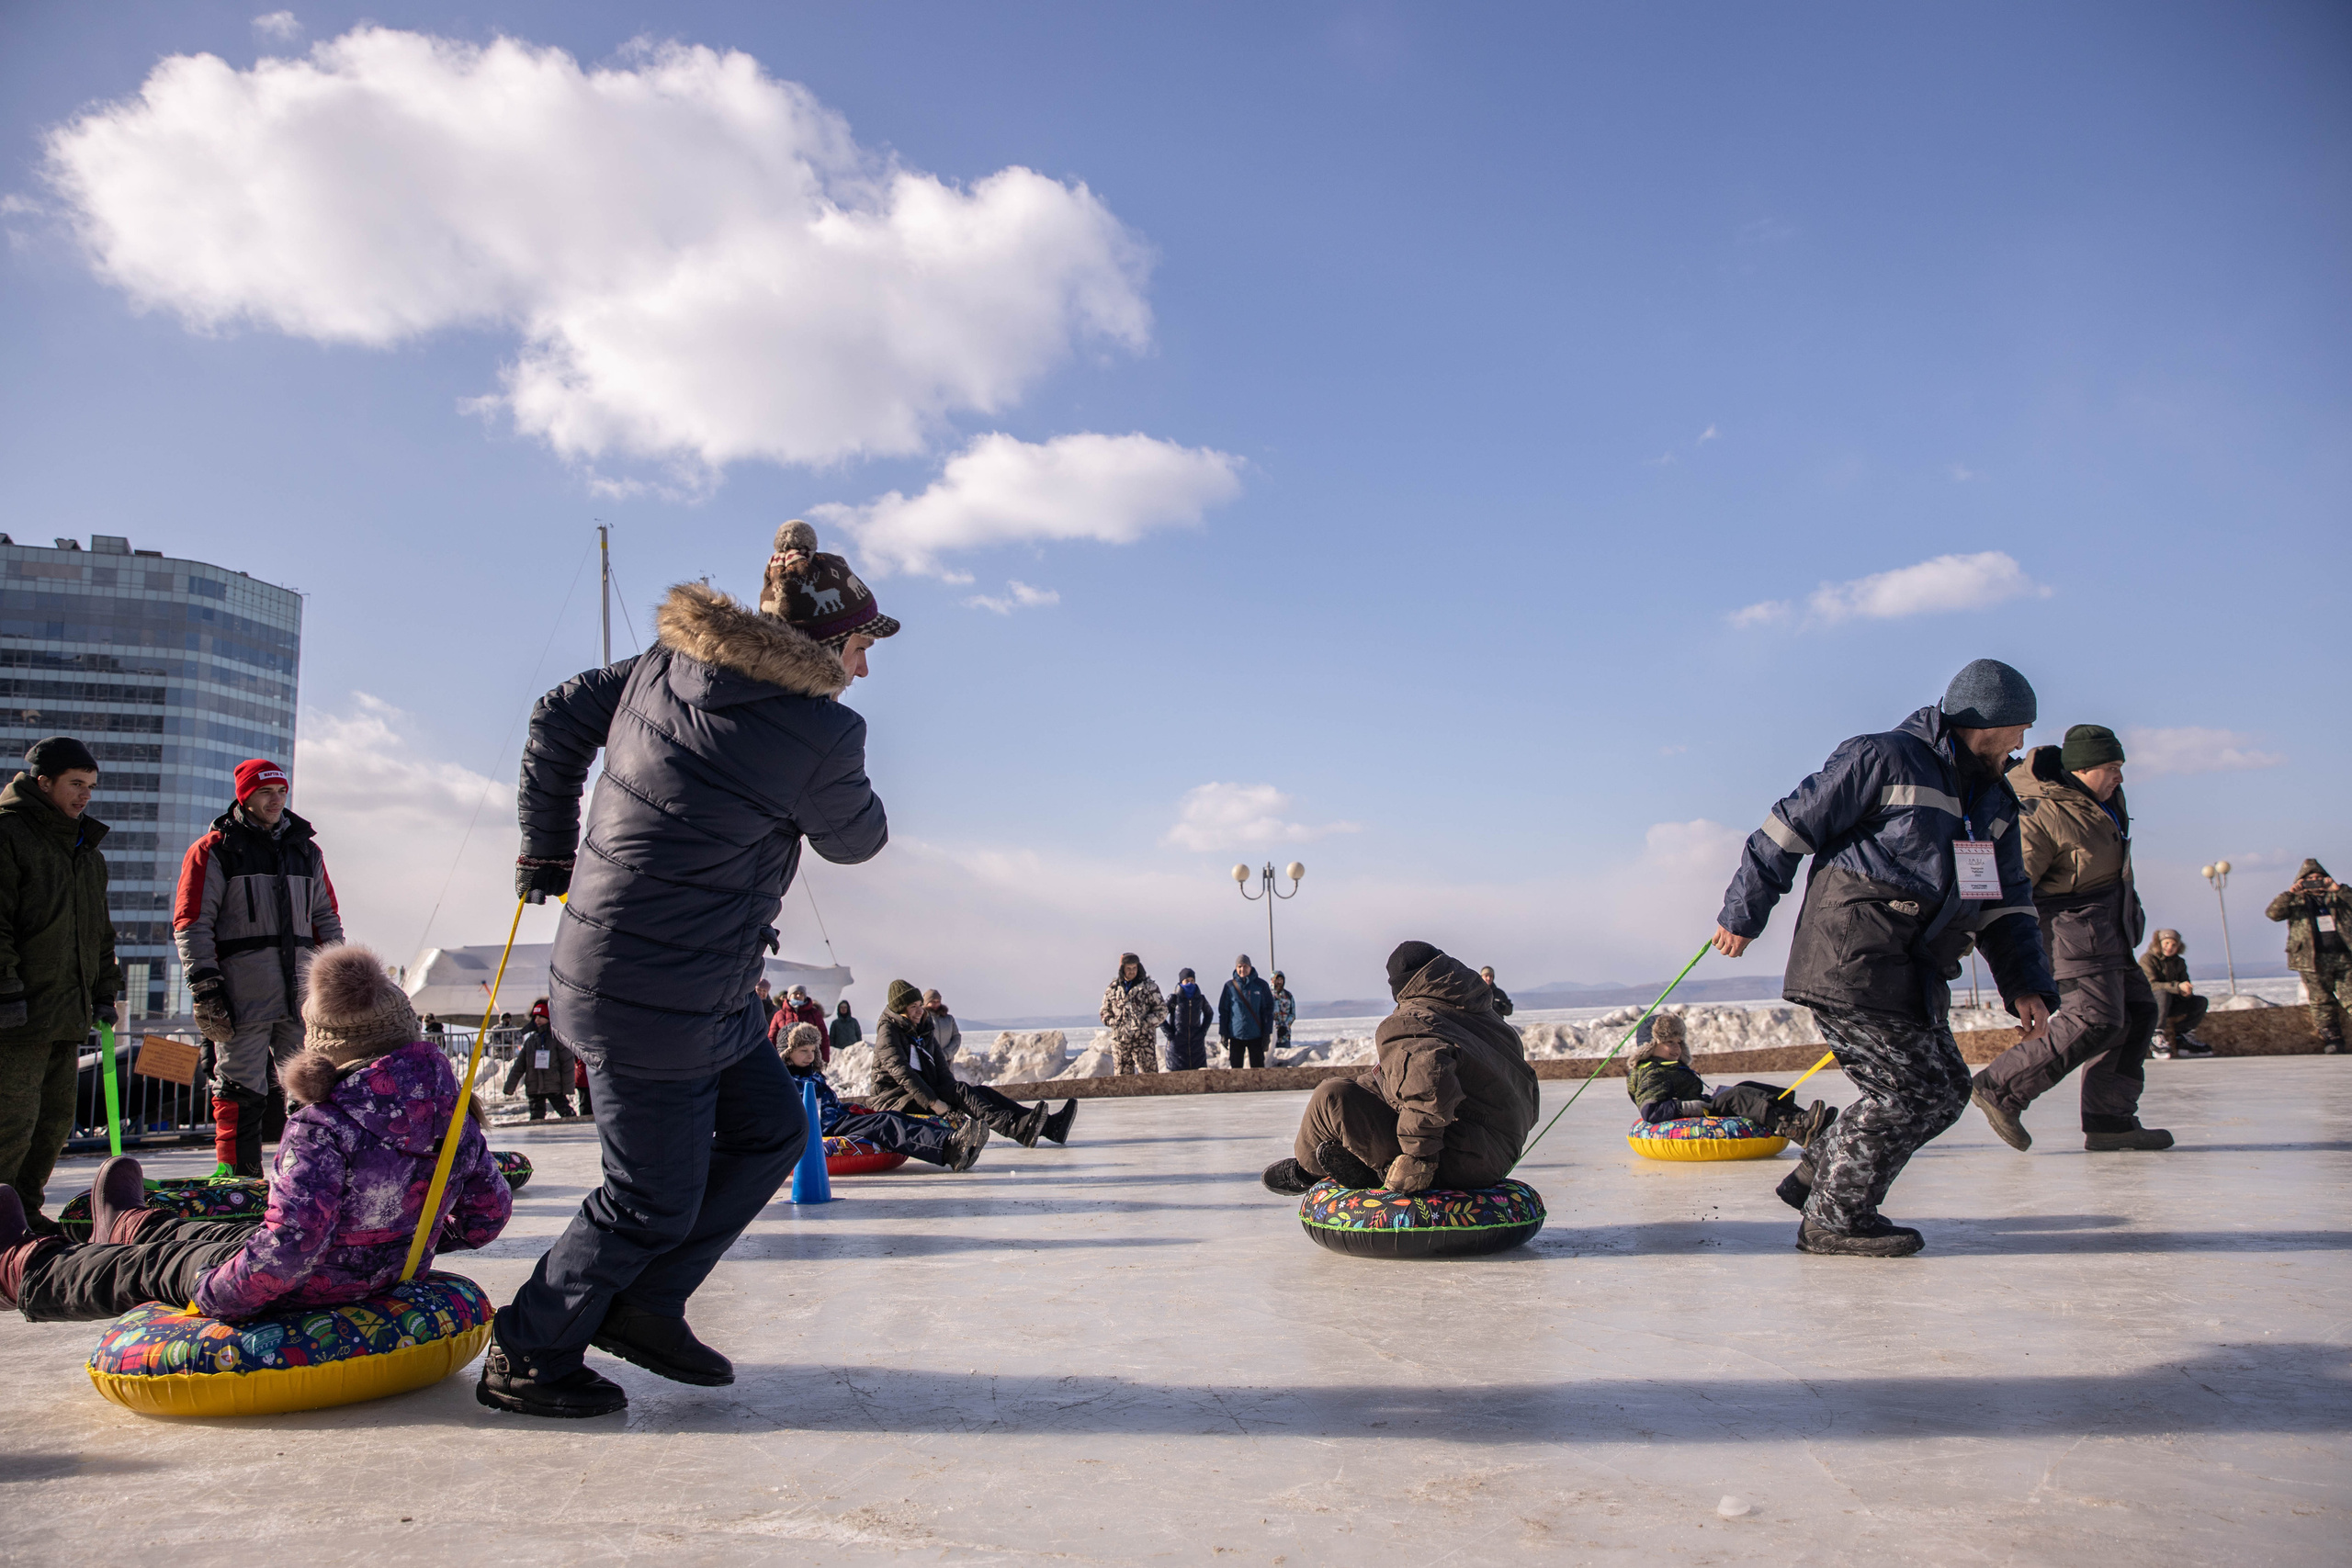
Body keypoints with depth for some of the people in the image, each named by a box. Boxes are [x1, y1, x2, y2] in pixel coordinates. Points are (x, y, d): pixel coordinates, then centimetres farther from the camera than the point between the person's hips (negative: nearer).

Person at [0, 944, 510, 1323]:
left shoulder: (321, 1126, -29)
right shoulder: (451, 1108, -10)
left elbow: (290, 1247, -34)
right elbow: (490, 1211, 0)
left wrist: (215, 1295, -17)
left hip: (307, 1294, -6)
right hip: (390, 1279, 7)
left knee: (148, 1268, 22)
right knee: (225, 1233, 34)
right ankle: (131, 1228, 65)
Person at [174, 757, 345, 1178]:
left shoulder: (306, 849, 17)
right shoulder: (213, 850, 3)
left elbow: (326, 918, 22)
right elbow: (191, 923, -1)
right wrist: (205, 987, -9)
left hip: (301, 982, 4)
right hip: (242, 982, -4)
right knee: (240, 1085, -2)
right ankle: (235, 1173, 7)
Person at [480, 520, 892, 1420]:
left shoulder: (666, 664, 4)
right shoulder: (820, 736, -19)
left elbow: (559, 717, 14)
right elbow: (856, 839, -1)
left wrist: (547, 849, 21)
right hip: (658, 1004, -9)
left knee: (773, 1129, 17)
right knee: (654, 1200, 7)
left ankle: (642, 1304, 27)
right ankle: (526, 1360, 25)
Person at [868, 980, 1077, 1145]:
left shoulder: (922, 1031, 19)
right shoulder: (888, 1034, -7)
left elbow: (941, 1068, 10)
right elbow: (902, 1072, -21)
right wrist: (933, 1102, -29)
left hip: (928, 1093, 7)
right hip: (897, 1101, -7)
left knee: (981, 1091, -13)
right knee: (960, 1090, -29)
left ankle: (1049, 1126, -29)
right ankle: (1017, 1129, -52)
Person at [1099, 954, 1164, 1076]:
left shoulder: (1149, 987, 2)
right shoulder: (1112, 989, 9)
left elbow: (1161, 1010, 2)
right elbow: (1104, 1013, 16)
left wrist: (1146, 1023, -11)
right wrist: (1115, 1024, -3)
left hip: (1143, 1040, -3)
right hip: (1120, 1040, 3)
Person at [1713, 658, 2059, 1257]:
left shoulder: (1993, 804, 18)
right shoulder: (1883, 759, -9)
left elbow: (2007, 906, 18)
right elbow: (1788, 829, -7)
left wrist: (2025, 984, 3)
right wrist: (1741, 916, -3)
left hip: (1910, 975, 9)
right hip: (1851, 963, -9)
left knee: (1943, 1089, 9)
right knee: (1912, 1089, -8)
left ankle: (1818, 1175, 21)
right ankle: (1834, 1220, 5)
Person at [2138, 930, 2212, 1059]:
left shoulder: (2179, 962, 12)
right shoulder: (2147, 959, -10)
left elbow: (2185, 985, 7)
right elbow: (2151, 985, -24)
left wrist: (2186, 991, -19)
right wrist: (2178, 987, -34)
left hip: (2170, 1005, 7)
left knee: (2201, 1002, -9)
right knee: (2163, 994, -37)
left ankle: (2183, 1036, 3)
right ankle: (2157, 1037, -31)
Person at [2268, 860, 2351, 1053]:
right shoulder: (2298, 900, 10)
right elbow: (2273, 913, -6)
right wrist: (2291, 893, -15)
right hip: (2314, 960, -1)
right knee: (2322, 1001, -1)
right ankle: (2331, 1039, 3)